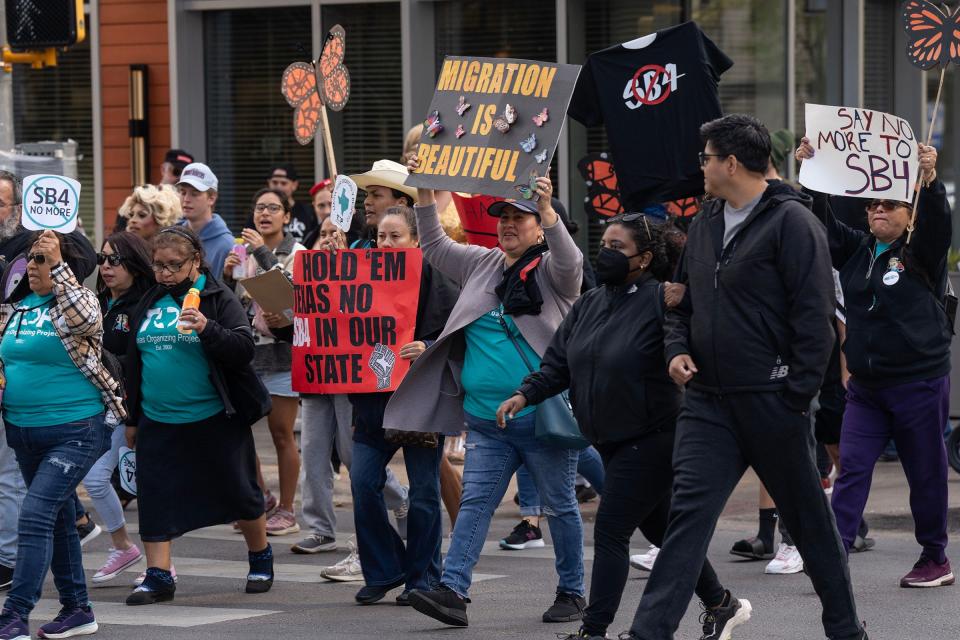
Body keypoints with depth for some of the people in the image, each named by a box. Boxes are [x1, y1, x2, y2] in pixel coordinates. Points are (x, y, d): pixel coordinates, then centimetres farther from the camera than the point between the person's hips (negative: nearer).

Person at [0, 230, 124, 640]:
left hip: (75, 431, -7)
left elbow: (86, 319, -31)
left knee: (36, 515, -16)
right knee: (58, 519, 15)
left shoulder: (77, 300, -7)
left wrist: (58, 265, -31)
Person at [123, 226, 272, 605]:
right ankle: (158, 577, 2)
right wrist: (132, 418, 18)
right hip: (158, 423, 5)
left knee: (238, 493, 6)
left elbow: (244, 351, -15)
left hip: (215, 419, -4)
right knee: (154, 498, -2)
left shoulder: (219, 299, -6)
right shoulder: (149, 304, 11)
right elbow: (133, 363, 18)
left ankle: (261, 560, 27)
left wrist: (207, 329, -30)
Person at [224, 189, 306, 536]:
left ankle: (286, 511, 6)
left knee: (282, 434, -1)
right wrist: (227, 275, -6)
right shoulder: (244, 252, 11)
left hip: (280, 351, -5)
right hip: (245, 351, 5)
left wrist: (263, 253, -20)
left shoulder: (297, 253, -3)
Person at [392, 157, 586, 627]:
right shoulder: (481, 265, 14)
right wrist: (424, 192, 7)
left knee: (560, 507, 5)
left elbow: (569, 262, -22)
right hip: (486, 422, 5)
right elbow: (434, 247, 18)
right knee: (475, 502, -3)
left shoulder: (551, 271, -1)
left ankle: (571, 594, 16)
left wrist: (548, 210, -35)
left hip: (541, 418, -5)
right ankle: (453, 591, -9)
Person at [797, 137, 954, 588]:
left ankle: (936, 559, 17)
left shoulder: (920, 252, -3)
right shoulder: (857, 250, 11)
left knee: (925, 473, 4)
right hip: (866, 386, 5)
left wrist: (929, 180, -38)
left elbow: (938, 223, -22)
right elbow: (824, 226, 3)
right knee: (852, 467, -5)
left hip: (920, 382, -5)